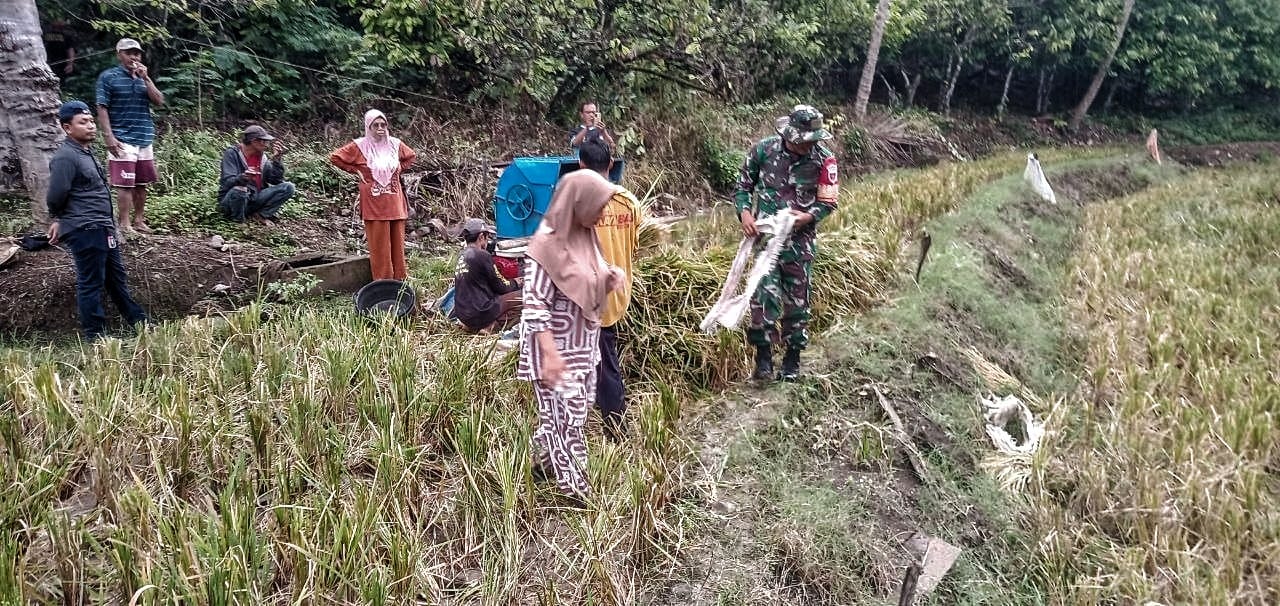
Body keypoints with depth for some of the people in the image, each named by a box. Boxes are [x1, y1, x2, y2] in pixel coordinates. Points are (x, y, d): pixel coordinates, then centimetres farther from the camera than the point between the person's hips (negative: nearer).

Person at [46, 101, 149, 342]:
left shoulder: (86, 152, 14)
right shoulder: (65, 157, -17)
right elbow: (56, 197, -19)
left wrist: (61, 220, 12)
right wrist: (60, 218, 1)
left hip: (102, 228, 10)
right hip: (85, 231, -9)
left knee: (117, 276, 18)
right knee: (91, 283, -1)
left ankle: (138, 321, 30)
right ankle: (95, 336, 9)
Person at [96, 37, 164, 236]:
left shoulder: (143, 77, 16)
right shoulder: (108, 77, -1)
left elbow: (159, 101, 4)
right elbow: (102, 108, -5)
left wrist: (146, 78, -6)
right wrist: (108, 137, -13)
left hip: (145, 139, 6)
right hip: (122, 140, -5)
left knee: (142, 183, 9)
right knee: (125, 184, -7)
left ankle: (139, 220, 19)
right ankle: (125, 225, -4)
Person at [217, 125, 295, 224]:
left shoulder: (262, 157, 5)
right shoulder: (232, 153, -11)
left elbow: (277, 181, 0)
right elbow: (228, 182, -22)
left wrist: (277, 159, -10)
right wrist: (242, 178, -43)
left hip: (254, 199, 5)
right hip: (230, 200, -5)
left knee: (288, 187, -10)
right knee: (238, 190, -41)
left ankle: (260, 215, -11)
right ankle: (237, 220, -13)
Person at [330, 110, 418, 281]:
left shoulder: (395, 144, 5)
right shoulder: (359, 146, -5)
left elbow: (411, 156, 23)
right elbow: (335, 157, 0)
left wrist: (398, 170, 10)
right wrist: (356, 171, -2)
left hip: (395, 203, 4)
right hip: (374, 204, -3)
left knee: (397, 242, 7)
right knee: (379, 244, -1)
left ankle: (400, 279, 17)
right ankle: (382, 283, 6)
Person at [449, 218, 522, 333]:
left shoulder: (462, 255, 11)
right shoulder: (482, 255, -12)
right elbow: (500, 286, -5)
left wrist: (511, 283, 22)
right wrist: (516, 283, 16)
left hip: (462, 314, 9)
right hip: (479, 313, -9)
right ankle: (493, 324, -16)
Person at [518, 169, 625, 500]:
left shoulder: (583, 235, 3)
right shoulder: (548, 243, -22)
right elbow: (535, 305, -23)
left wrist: (608, 280, -5)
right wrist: (551, 354, -27)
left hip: (583, 346, 9)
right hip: (558, 349, -9)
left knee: (574, 411, 20)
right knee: (564, 416, 3)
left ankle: (547, 462, 38)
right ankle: (575, 488, 16)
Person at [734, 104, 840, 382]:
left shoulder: (823, 158, -10)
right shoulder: (763, 150, -9)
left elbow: (829, 201, -2)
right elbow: (743, 186, 4)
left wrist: (808, 217, -21)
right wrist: (744, 213, -14)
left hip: (800, 237, 1)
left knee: (797, 298, 8)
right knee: (765, 292, -11)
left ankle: (793, 358, 22)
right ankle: (763, 357, 2)